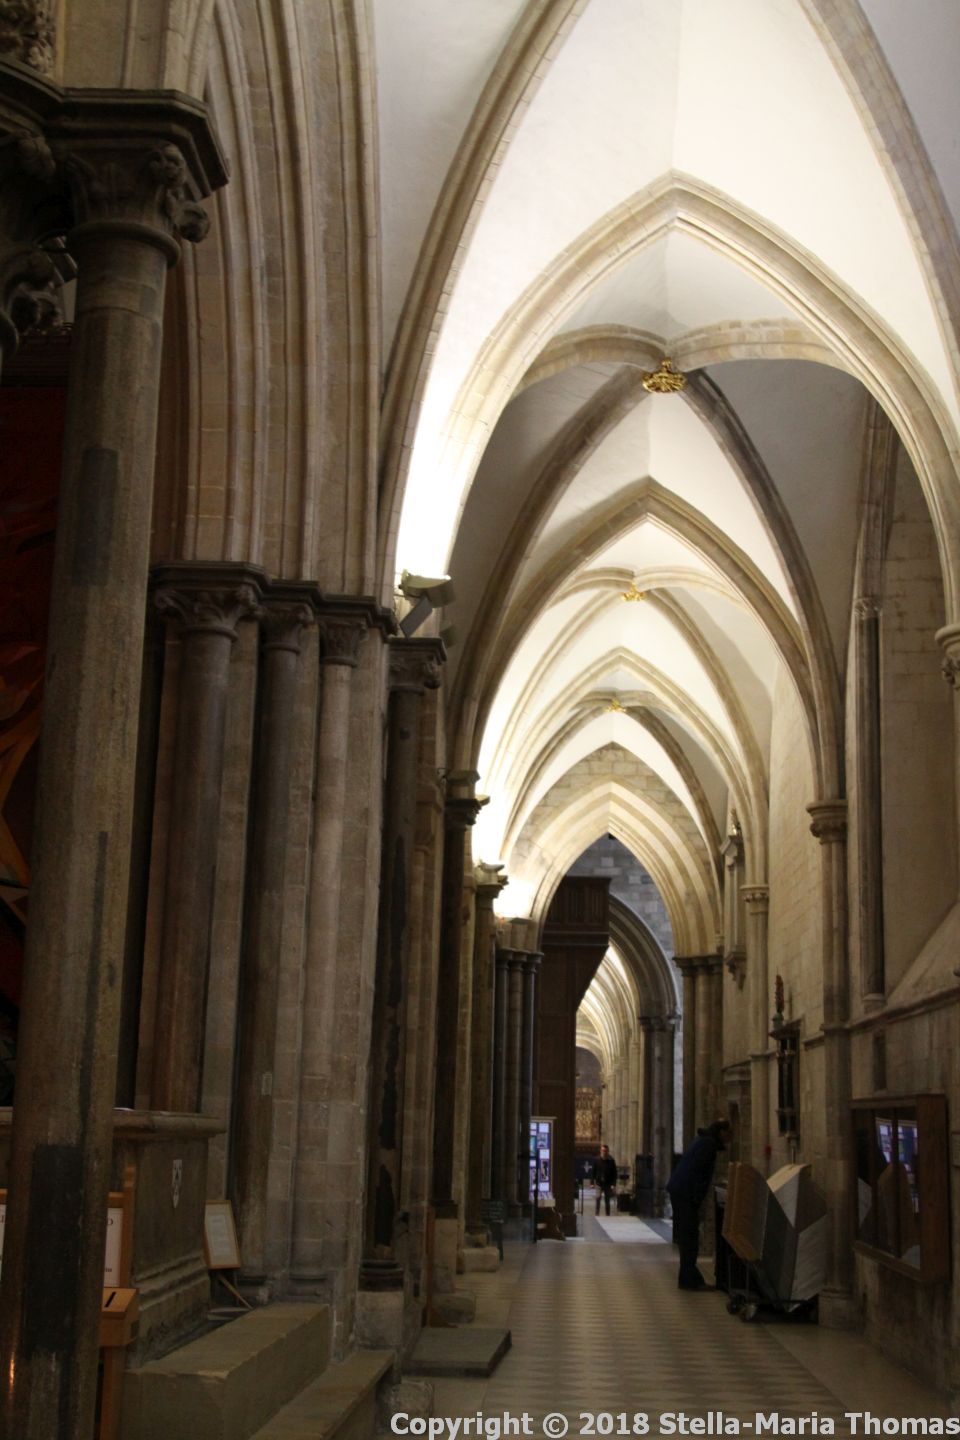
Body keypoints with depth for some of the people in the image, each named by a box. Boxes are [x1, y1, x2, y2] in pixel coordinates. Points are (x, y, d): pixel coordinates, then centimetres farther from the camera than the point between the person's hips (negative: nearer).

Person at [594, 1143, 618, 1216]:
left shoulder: (611, 1161, -2)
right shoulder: (597, 1160, 1)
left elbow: (614, 1173, -1)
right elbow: (594, 1172, 5)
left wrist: (613, 1184, -8)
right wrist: (593, 1182, 0)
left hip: (608, 1184, 0)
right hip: (599, 1183, 0)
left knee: (607, 1200, 7)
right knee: (598, 1198, -13)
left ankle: (608, 1215, 15)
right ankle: (597, 1214, -6)